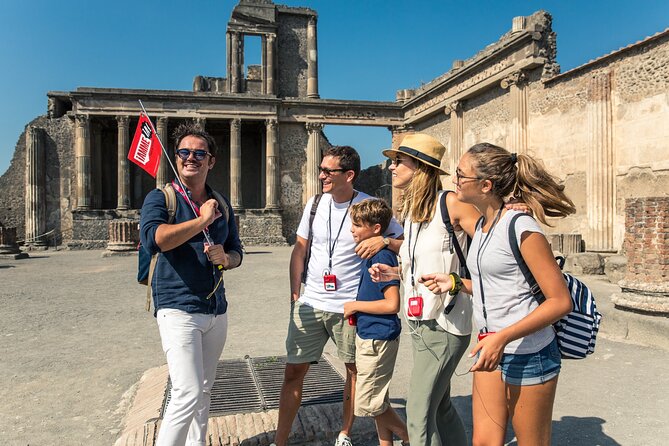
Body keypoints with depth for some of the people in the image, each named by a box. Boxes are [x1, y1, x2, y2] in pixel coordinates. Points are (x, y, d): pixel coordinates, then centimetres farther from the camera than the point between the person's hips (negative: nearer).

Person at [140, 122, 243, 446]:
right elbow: (152, 239, -25)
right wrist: (202, 220, -18)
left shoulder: (221, 204, 12)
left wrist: (225, 258, -6)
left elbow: (236, 253, 17)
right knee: (188, 393, -13)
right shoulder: (160, 197, -4)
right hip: (178, 308, -6)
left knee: (204, 390, 17)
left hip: (217, 309, 6)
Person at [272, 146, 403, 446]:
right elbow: (300, 249, 10)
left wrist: (384, 240, -23)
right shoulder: (316, 203, 3)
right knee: (293, 371, 4)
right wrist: (295, 293, 4)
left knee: (354, 368, 12)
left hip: (350, 306, -2)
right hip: (310, 304, 3)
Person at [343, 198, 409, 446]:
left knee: (368, 403, 2)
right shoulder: (374, 253, 8)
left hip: (377, 339, -10)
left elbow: (392, 304, -24)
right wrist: (356, 307, 10)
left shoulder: (382, 256, -20)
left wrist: (355, 305, -15)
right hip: (371, 336, 10)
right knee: (377, 401, 18)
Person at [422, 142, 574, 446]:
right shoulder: (481, 225, 8)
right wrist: (454, 283, 6)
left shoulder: (520, 226, -18)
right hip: (491, 347, 8)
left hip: (528, 352, -7)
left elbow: (560, 301, -19)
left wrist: (503, 338, -25)